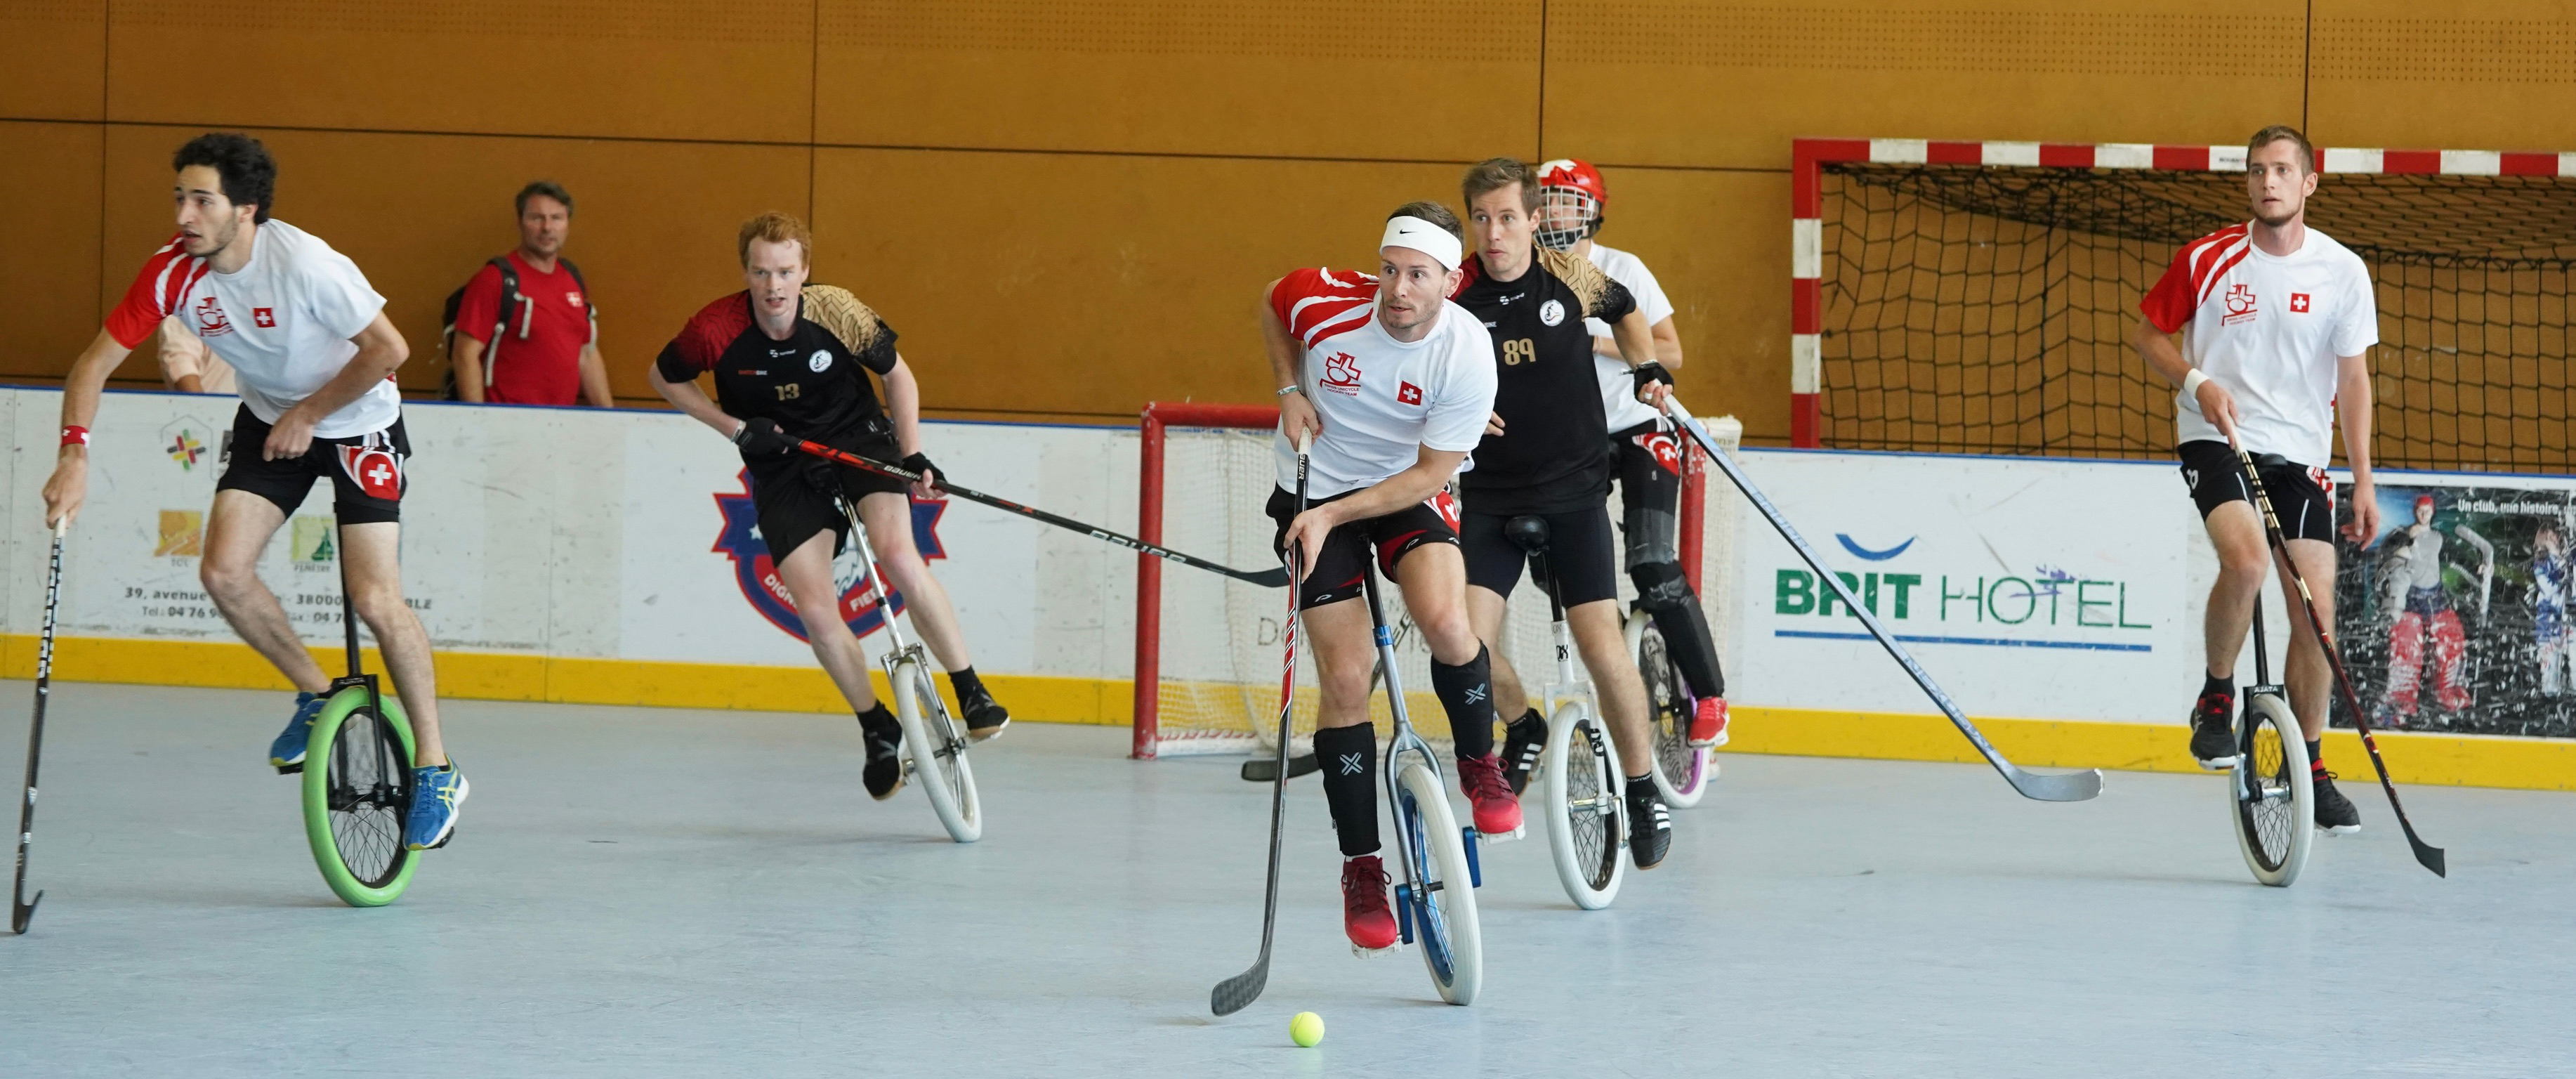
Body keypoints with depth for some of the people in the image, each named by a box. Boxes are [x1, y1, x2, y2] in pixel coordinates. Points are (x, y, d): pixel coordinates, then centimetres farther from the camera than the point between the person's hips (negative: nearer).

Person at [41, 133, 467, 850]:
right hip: (269, 421, 5)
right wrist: (75, 455, -24)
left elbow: (388, 349, -23)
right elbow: (95, 364, -10)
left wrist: (307, 415, -16)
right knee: (224, 573, -13)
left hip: (356, 423, -5)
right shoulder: (173, 272, -16)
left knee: (375, 602, -14)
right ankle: (317, 696, 13)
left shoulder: (303, 264, -31)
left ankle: (435, 771, 2)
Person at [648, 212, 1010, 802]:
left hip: (859, 438, -1)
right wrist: (735, 428, -10)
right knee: (815, 612, -11)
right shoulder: (717, 330, -20)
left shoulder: (838, 314, -19)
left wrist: (913, 455, -11)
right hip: (782, 467, 1)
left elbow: (897, 375, -2)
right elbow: (665, 378, 0)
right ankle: (878, 728, 11)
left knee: (897, 554, -26)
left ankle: (971, 692, -14)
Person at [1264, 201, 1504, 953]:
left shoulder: (1466, 354, -23)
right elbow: (1271, 303, 5)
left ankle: (1479, 764, 0)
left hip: (1409, 492, 0)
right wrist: (1290, 391, -7)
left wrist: (1334, 517, -24)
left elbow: (1431, 472, -17)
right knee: (1346, 678, -8)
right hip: (1315, 489, 1)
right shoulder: (1328, 305, -21)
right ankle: (1360, 866, 4)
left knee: (1445, 621, -30)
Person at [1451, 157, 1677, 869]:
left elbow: (1626, 312, 18)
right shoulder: (1455, 298, -10)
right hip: (1492, 495, 0)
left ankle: (1644, 792, 7)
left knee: (1600, 642, -11)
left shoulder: (1572, 277, -6)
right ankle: (1523, 727, 20)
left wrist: (1647, 371, 5)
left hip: (1574, 489, 0)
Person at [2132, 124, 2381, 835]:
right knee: (2245, 560, -30)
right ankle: (2217, 696, -6)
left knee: (2315, 609, -1)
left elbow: (2353, 379, 4)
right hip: (2217, 439, -2)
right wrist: (2196, 381, -11)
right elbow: (2151, 335, 9)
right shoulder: (2207, 261, -3)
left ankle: (2309, 766, 15)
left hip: (2300, 455, 2)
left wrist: (2363, 482, 0)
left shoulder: (2342, 271, -1)